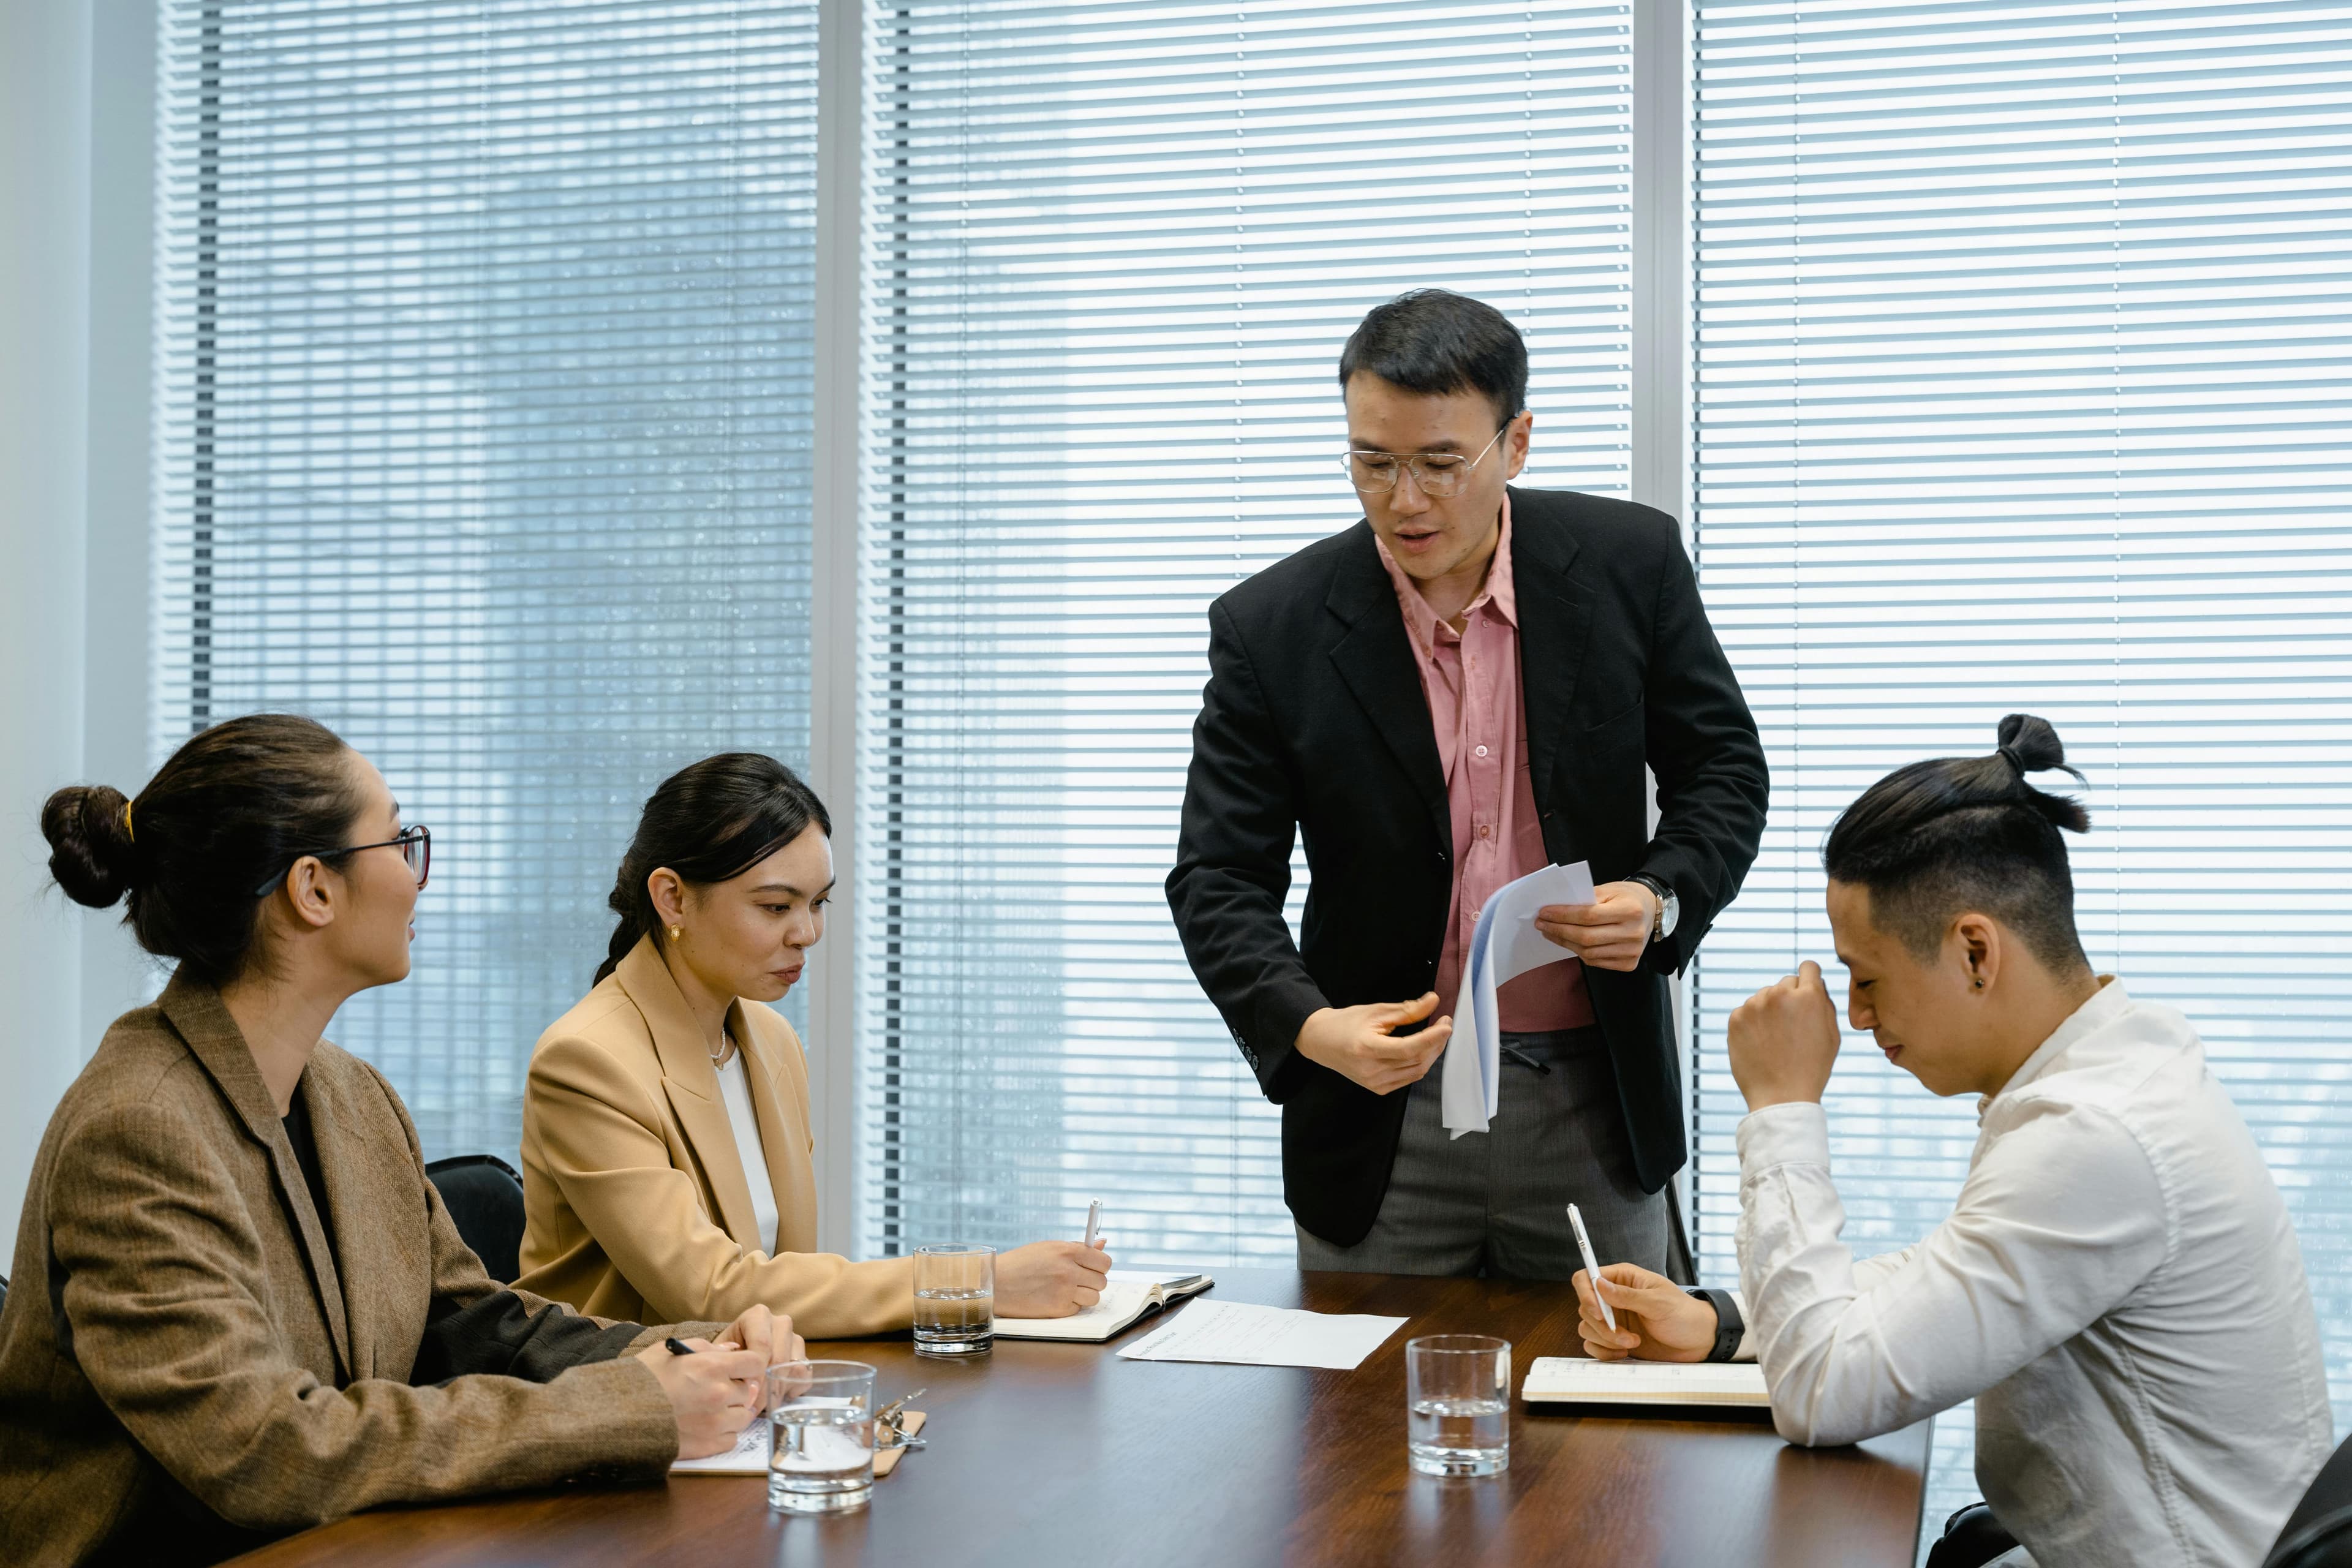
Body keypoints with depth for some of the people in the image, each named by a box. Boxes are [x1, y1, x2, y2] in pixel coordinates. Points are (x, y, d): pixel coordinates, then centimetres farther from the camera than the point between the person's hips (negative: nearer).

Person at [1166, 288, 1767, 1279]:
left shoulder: (1629, 563, -4)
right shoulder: (1272, 627, -7)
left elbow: (1724, 769, 6)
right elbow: (1220, 880, -7)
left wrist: (1663, 898, -15)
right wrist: (1308, 1028, -24)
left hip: (1594, 1100, 1)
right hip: (1380, 1116, -1)